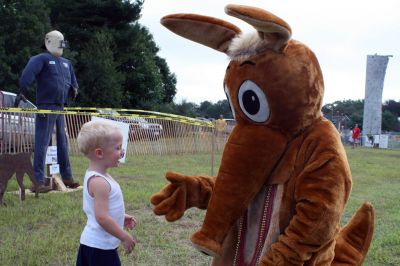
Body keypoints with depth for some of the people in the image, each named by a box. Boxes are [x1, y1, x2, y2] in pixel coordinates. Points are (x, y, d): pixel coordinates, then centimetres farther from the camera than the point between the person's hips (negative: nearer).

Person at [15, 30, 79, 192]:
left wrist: (74, 88, 8)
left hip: (60, 108, 8)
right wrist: (22, 92, -30)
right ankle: (38, 181, -7)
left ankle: (67, 177, 23)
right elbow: (28, 74, -20)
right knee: (42, 144, -8)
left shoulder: (66, 63, 19)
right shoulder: (41, 59, -5)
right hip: (46, 107, -8)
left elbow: (72, 80, 30)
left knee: (63, 143, 13)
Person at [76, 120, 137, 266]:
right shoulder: (99, 182, -26)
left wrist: (121, 217, 14)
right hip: (100, 247, -10)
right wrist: (125, 237, -20)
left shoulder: (95, 176, 5)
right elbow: (102, 217, -29)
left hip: (90, 242, 10)